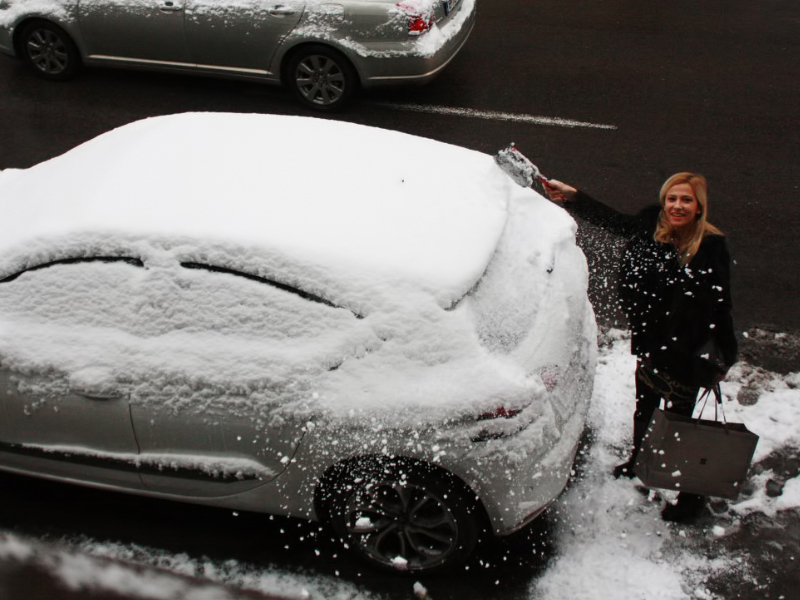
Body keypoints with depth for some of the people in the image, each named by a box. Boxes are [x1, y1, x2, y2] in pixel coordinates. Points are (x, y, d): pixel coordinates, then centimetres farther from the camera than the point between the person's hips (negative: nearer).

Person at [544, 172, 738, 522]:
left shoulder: (711, 247, -22)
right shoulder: (650, 228, -10)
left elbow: (719, 307, -17)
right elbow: (609, 220, 4)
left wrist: (725, 357, -12)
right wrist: (571, 197, 2)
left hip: (687, 355, -6)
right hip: (650, 345, 6)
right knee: (644, 408, 26)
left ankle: (692, 495, 29)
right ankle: (638, 460, 54)